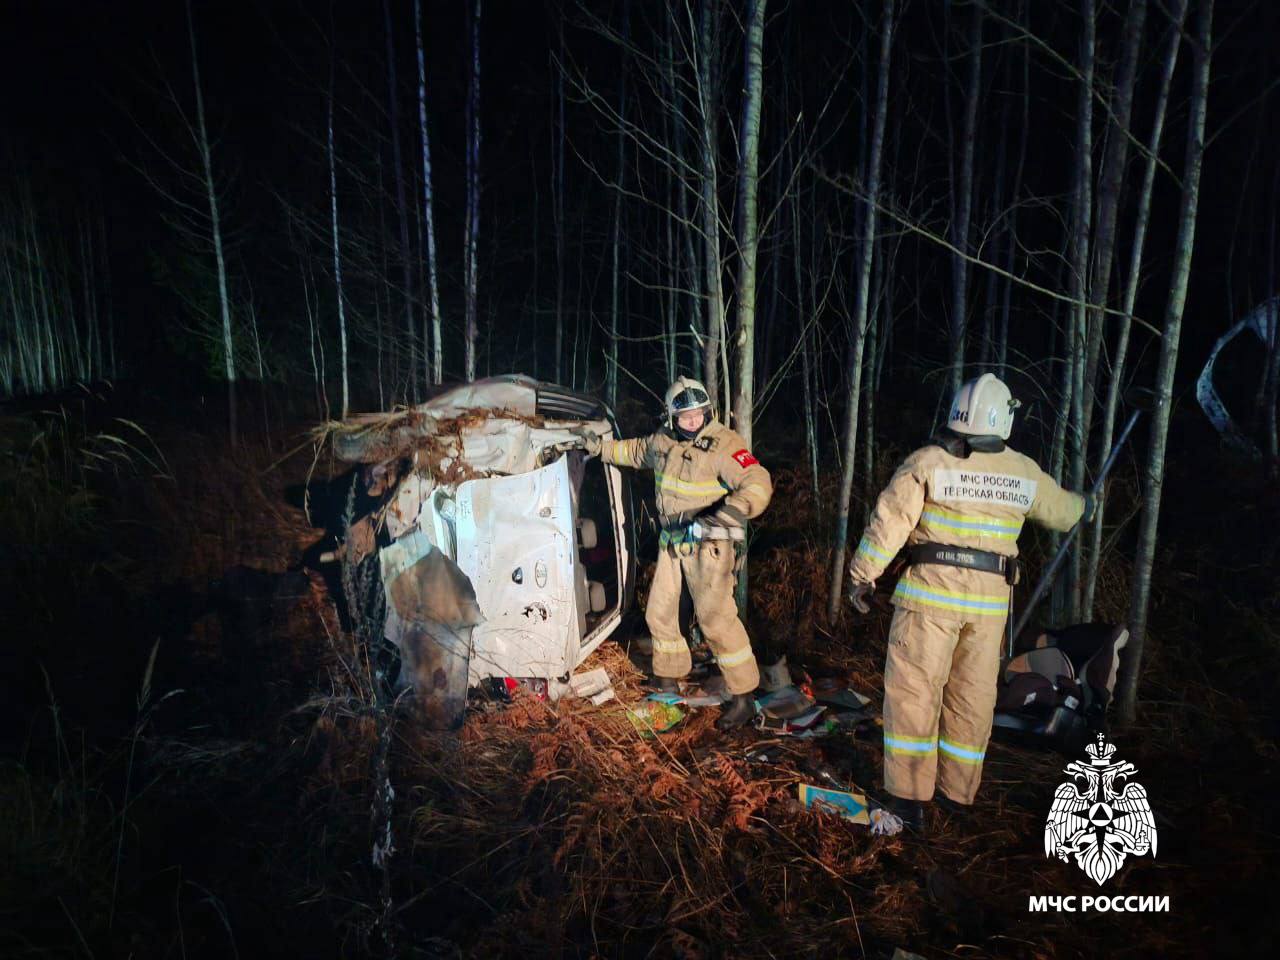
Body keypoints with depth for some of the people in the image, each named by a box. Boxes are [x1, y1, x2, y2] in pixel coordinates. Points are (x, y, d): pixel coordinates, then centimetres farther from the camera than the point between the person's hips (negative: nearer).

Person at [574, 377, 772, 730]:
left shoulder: (724, 445, -19)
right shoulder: (663, 441, 3)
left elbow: (758, 485, -29)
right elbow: (636, 451, 26)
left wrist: (720, 518, -39)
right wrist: (600, 447, 27)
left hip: (709, 546, -7)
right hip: (672, 542, 7)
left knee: (716, 618, -9)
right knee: (659, 613, 14)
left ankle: (743, 698, 5)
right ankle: (669, 681, 34)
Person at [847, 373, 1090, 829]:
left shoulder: (928, 460, -7)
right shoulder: (1024, 473, 5)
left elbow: (889, 521, -10)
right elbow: (1061, 512, 24)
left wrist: (862, 575, -2)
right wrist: (1081, 504, 47)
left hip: (930, 591, -3)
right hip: (989, 600, 4)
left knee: (914, 689, 2)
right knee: (972, 696, 15)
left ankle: (909, 796, 4)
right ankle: (957, 792, 27)